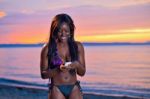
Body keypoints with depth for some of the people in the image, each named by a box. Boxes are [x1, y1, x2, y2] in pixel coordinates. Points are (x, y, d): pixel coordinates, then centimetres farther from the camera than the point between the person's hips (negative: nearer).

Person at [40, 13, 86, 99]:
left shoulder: (78, 46, 2)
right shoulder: (47, 48, -4)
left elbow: (82, 72, 6)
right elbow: (43, 74, -2)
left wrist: (77, 65, -16)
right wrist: (58, 69, -20)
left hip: (74, 88, 2)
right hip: (56, 89, -1)